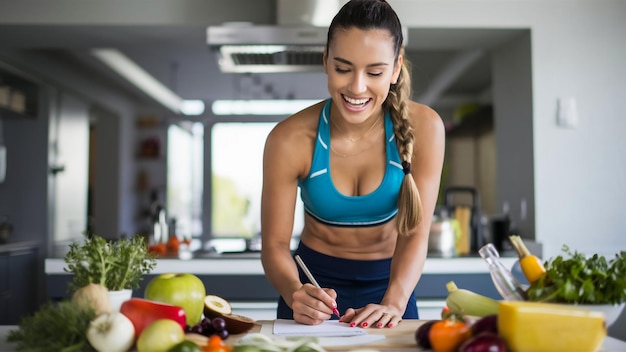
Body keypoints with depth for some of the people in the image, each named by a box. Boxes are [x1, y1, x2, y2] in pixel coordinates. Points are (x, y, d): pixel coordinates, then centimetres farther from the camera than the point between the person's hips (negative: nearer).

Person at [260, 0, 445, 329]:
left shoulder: (423, 127, -16)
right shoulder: (290, 140, -18)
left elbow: (415, 233, -15)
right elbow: (275, 244, -13)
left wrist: (393, 303, -31)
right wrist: (295, 293, -33)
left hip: (388, 282, 1)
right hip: (315, 281, 0)